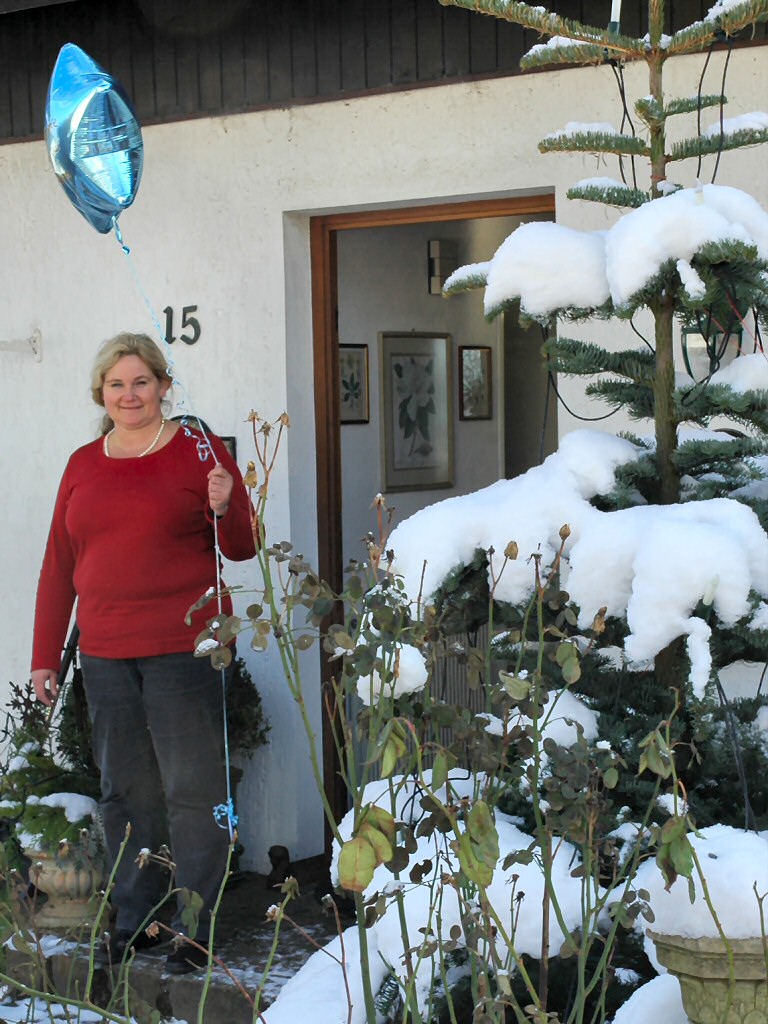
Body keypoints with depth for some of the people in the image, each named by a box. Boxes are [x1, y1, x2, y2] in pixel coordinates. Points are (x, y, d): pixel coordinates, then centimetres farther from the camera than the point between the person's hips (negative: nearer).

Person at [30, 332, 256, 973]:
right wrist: (45, 657, 14)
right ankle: (135, 919, 21)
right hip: (105, 655, 4)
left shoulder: (200, 452, 0)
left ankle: (197, 928, 5)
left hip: (184, 650, -4)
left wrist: (224, 510, -20)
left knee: (193, 790, -3)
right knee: (125, 793, 10)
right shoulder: (83, 465, 13)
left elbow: (244, 549, 1)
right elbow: (59, 566, 16)